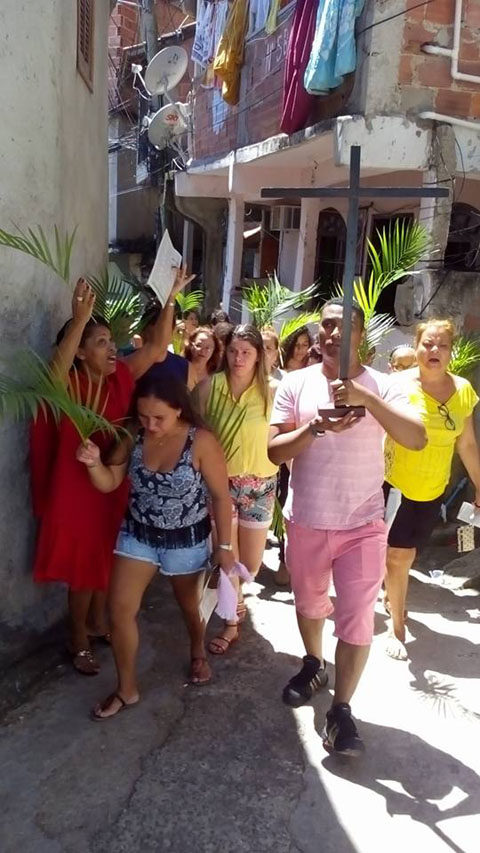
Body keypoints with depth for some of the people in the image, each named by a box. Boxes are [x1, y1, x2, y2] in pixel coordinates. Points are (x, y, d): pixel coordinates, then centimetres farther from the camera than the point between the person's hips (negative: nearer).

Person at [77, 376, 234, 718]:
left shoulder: (201, 441, -21)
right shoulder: (133, 437, -10)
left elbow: (221, 497, -14)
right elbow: (109, 483, -3)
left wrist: (224, 545, -11)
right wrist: (94, 462, -25)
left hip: (186, 540, -3)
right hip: (137, 535, 3)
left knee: (190, 606, 20)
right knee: (120, 610, 0)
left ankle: (198, 654, 53)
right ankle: (127, 689, 20)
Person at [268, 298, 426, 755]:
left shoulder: (380, 385, -8)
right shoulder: (296, 384, -5)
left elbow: (417, 439, -22)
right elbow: (274, 451, -9)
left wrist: (367, 398, -33)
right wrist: (317, 427, -25)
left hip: (363, 524, -2)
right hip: (305, 521, 2)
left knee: (357, 621, -1)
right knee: (308, 603, 22)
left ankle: (341, 709, 15)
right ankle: (313, 665, 48)